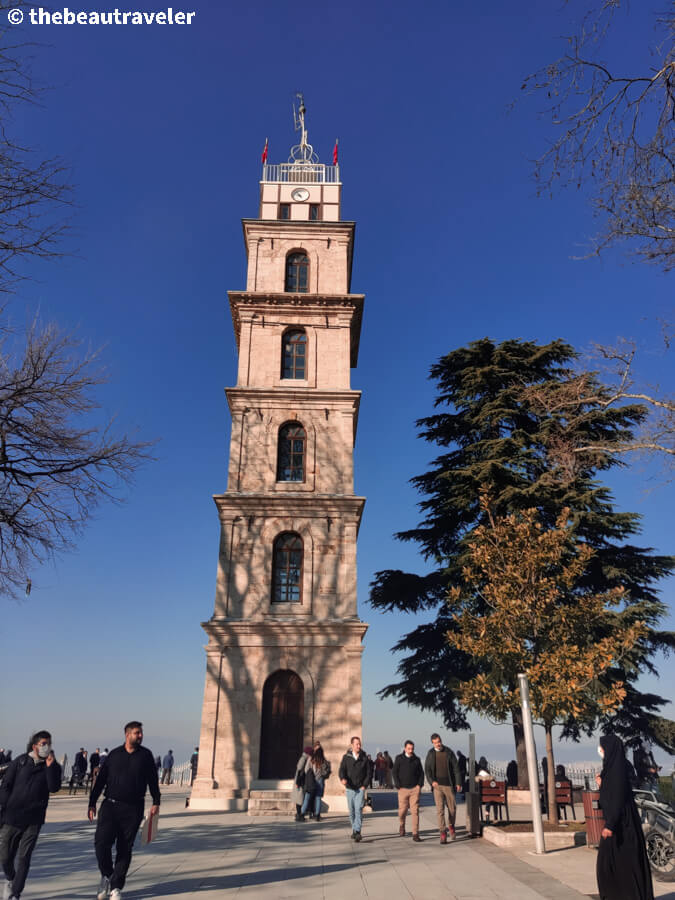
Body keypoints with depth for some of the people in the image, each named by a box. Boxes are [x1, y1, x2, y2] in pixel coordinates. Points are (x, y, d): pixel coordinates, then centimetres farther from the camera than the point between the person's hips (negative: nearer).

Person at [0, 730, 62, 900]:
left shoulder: (53, 766, 2)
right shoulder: (20, 762, 0)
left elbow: (54, 788, -11)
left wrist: (50, 766, -20)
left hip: (34, 820, 0)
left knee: (23, 857, -2)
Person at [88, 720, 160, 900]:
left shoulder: (146, 755, 4)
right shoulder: (113, 755, 5)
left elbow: (153, 780, 7)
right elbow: (100, 780, 8)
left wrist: (156, 802, 1)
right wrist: (92, 803, 4)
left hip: (133, 809, 0)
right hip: (110, 805, 0)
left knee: (125, 849, 3)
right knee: (101, 842, -10)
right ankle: (107, 876, 17)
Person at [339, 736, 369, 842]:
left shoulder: (364, 758, 3)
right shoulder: (346, 757, 2)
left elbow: (367, 773, 6)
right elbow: (342, 769, -7)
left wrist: (364, 785, -6)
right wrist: (342, 778, -27)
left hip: (360, 789, -1)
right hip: (349, 788, 1)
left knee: (358, 809, -14)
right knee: (351, 811, 9)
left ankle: (357, 831, -15)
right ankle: (354, 830, 25)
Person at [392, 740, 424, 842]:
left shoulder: (417, 759, 8)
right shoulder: (399, 758, 2)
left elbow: (421, 773, 12)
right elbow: (394, 772, 1)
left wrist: (419, 785, -1)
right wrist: (398, 786, -6)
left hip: (415, 789, 1)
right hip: (403, 789, -1)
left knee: (415, 811, -7)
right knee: (402, 810, 4)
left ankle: (415, 834, -4)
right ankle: (402, 826, 33)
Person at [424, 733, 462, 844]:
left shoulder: (449, 752, 1)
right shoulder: (430, 754, 2)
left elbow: (456, 768, 2)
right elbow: (427, 770, 2)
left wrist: (458, 783, -5)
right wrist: (432, 781, -14)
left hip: (449, 785, 1)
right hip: (437, 785, 0)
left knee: (452, 808, 9)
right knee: (440, 809, -6)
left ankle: (451, 826, 35)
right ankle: (443, 833, 1)